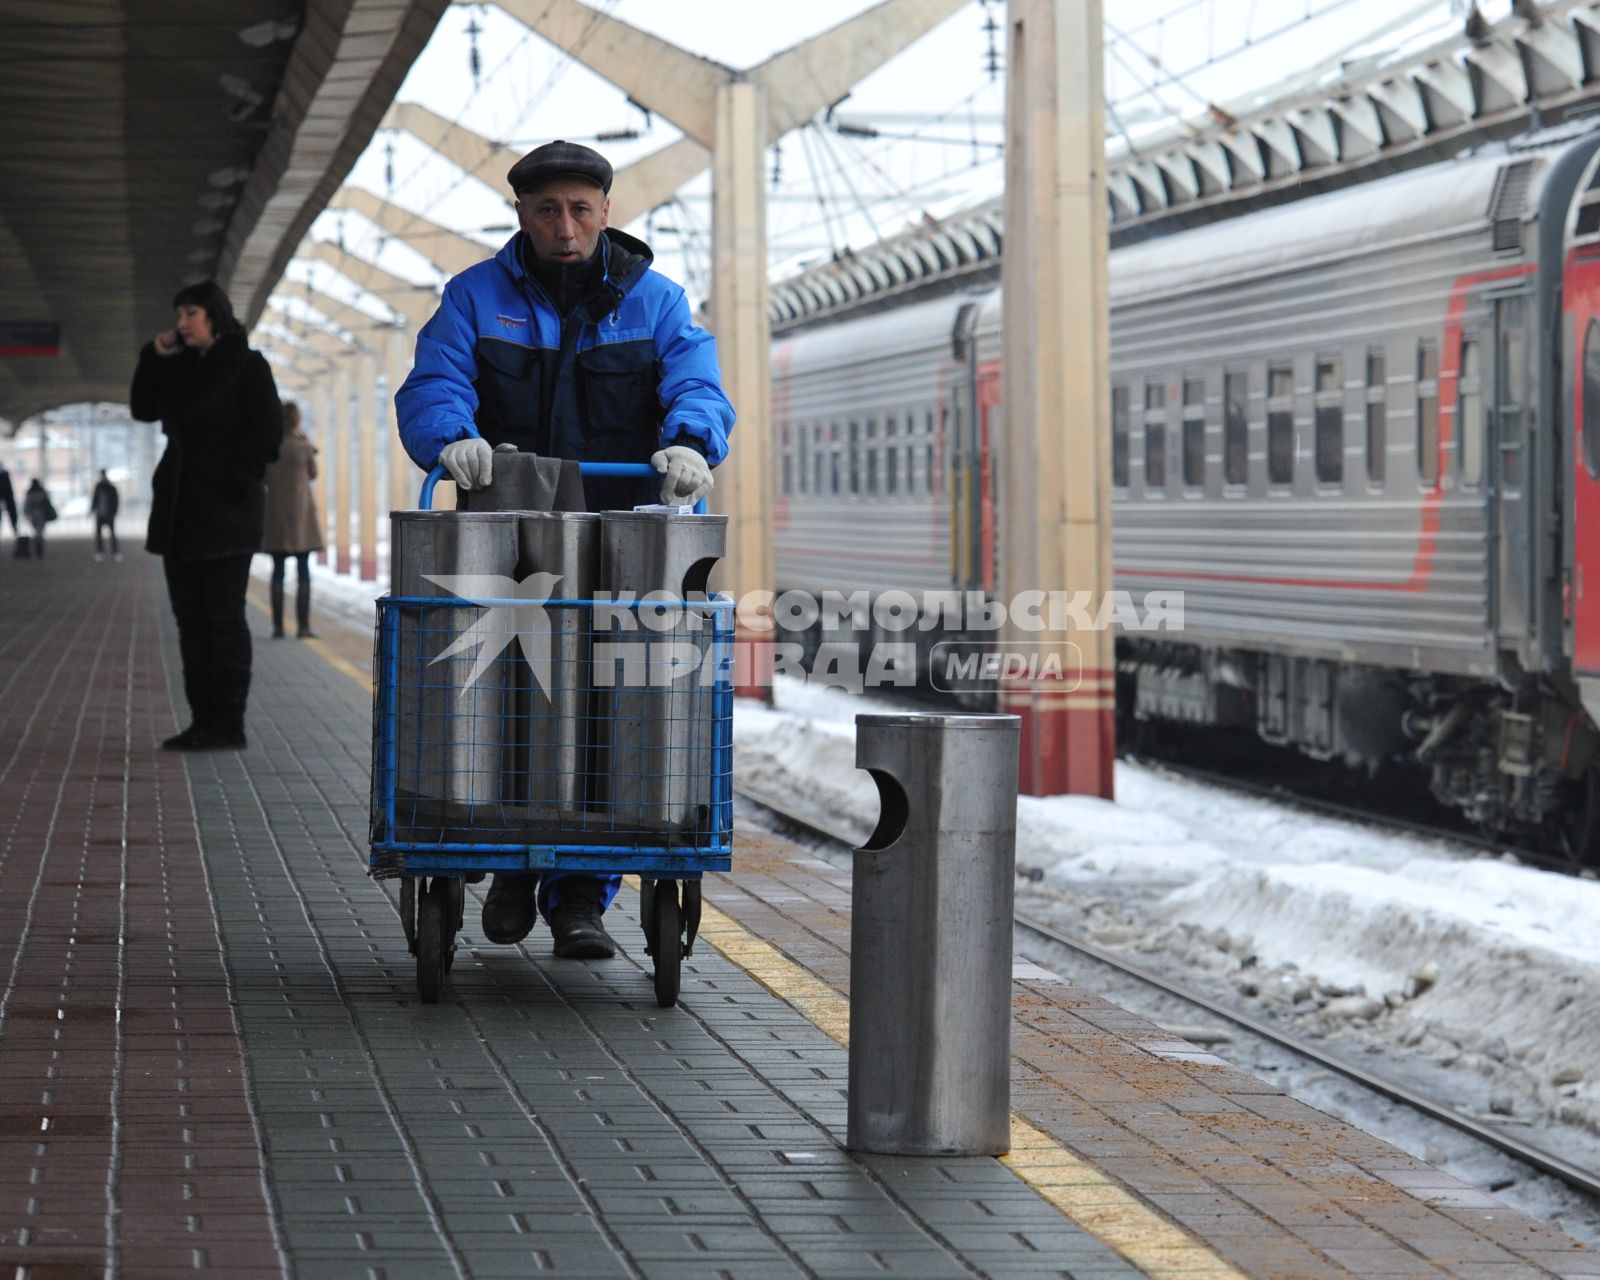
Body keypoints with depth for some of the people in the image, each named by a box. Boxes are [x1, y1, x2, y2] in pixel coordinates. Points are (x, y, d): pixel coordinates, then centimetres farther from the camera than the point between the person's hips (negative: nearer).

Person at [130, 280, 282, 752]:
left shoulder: (248, 366, -6)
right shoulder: (181, 367, 14)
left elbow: (266, 429, -11)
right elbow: (143, 409, 17)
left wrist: (238, 482, -14)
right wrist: (153, 358, 6)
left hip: (224, 512, -7)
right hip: (179, 512, 8)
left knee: (224, 618, -6)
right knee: (191, 619, 7)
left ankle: (229, 725, -4)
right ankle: (203, 721, 11)